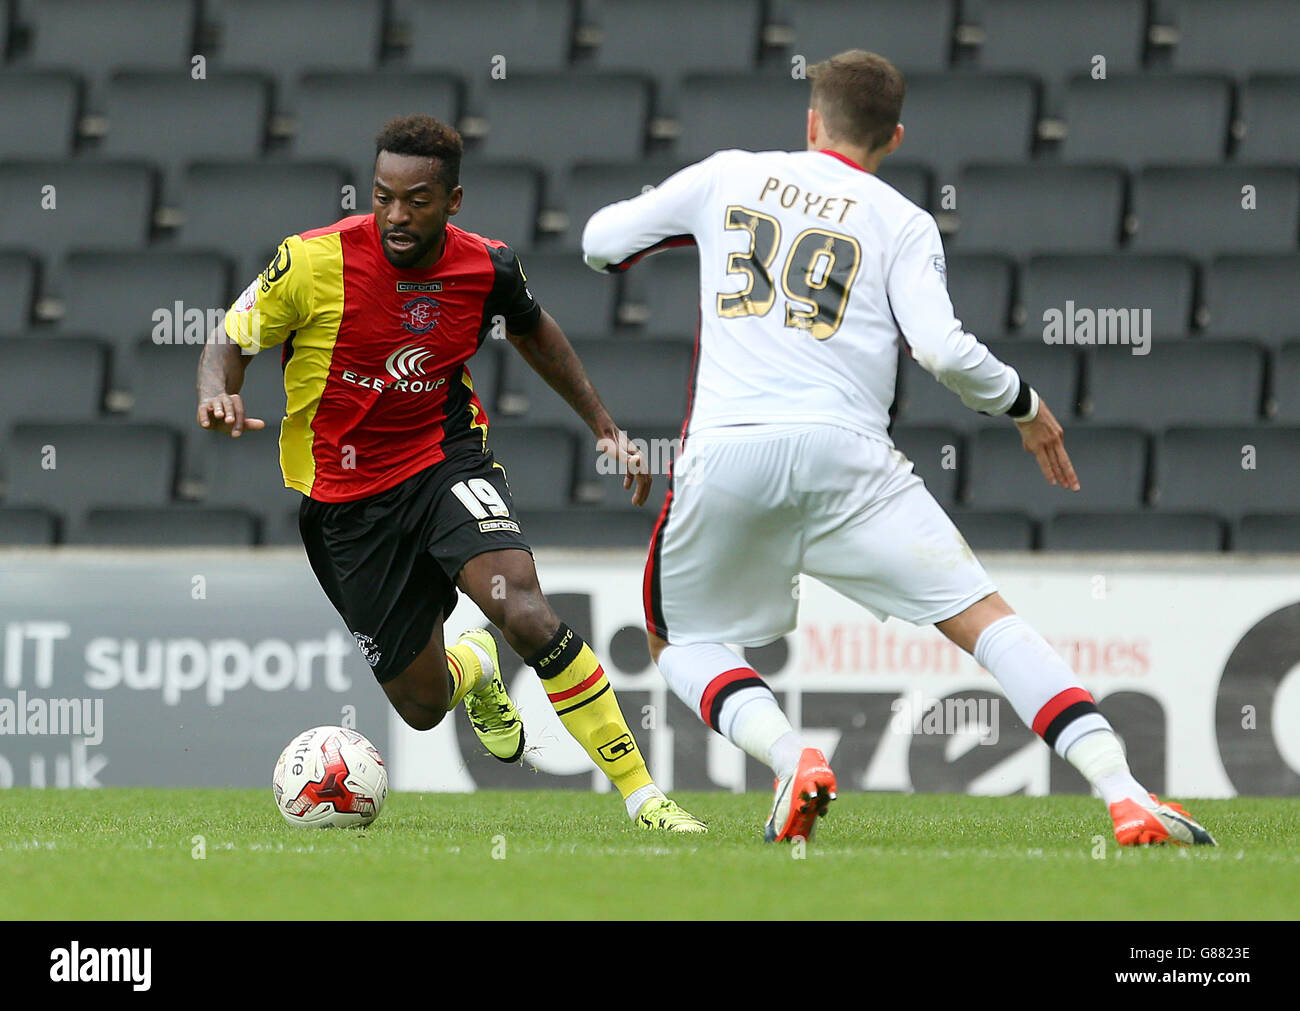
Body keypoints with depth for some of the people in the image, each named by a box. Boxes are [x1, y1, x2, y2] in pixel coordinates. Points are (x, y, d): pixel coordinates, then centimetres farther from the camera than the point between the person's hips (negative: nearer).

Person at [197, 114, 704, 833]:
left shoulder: (486, 268, -9)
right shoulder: (316, 261, -17)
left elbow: (532, 330, 15)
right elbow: (230, 342, -4)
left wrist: (604, 426, 15)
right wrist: (218, 397, -27)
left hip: (447, 461, 0)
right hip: (345, 498, 0)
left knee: (522, 610, -30)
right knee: (422, 707, 5)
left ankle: (641, 793, -22)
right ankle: (474, 669, 46)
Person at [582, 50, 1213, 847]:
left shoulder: (728, 177, 17)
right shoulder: (902, 222, 11)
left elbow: (601, 242, 24)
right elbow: (943, 349, -3)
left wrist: (701, 228, 42)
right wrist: (1026, 406, 14)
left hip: (724, 452, 1)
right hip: (843, 453, -1)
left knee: (682, 644, 21)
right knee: (983, 617, -1)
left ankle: (791, 758, -9)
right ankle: (1124, 794, -16)